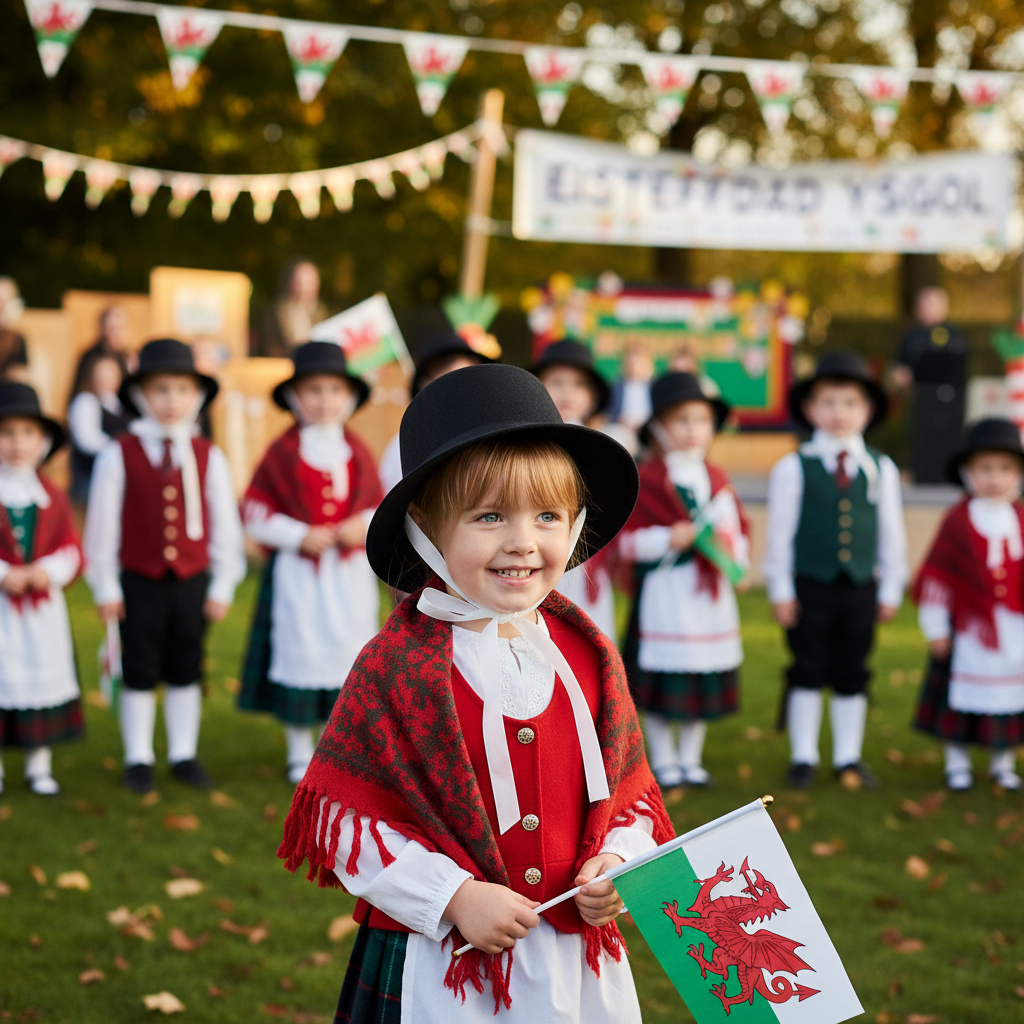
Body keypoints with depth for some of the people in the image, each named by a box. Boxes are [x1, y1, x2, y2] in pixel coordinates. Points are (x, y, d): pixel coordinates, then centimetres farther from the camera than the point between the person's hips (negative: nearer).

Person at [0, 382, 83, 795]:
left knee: (44, 679, 8)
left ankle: (39, 765, 21)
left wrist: (48, 571, -16)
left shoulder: (54, 498, 5)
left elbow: (72, 549, 2)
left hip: (43, 607, 3)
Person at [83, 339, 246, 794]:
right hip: (139, 582, -2)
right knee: (139, 674, 9)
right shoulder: (118, 455, -7)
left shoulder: (208, 457, -1)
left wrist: (222, 585, 3)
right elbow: (102, 523, -3)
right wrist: (105, 586, -2)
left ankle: (184, 754, 25)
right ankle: (138, 758, 21)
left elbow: (224, 524, 4)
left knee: (186, 673, 13)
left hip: (192, 583, 2)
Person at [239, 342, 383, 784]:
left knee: (350, 653, 5)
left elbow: (379, 505, 12)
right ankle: (300, 754, 15)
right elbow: (255, 511, -5)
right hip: (297, 571, -3)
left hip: (350, 572, 3)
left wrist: (365, 525, -10)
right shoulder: (282, 453, -4)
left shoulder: (358, 453, 7)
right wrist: (299, 537, -14)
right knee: (298, 655, 2)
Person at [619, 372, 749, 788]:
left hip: (710, 595, 5)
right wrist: (668, 539, -22)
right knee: (662, 684, 1)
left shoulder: (717, 480, 12)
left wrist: (731, 548, -7)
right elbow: (628, 540, -10)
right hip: (664, 594, -5)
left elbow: (739, 532, 13)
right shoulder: (646, 480, -6)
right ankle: (663, 761, 15)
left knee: (704, 682, 10)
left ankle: (690, 758, 23)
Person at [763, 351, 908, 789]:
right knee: (808, 672, 6)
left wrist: (891, 588, 7)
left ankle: (849, 758, 20)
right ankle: (803, 757, 17)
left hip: (861, 588, 2)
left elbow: (891, 532, 8)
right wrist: (780, 589, -3)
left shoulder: (881, 469, 3)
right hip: (809, 586, -2)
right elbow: (780, 530, -3)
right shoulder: (793, 468, -5)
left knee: (851, 675, 10)